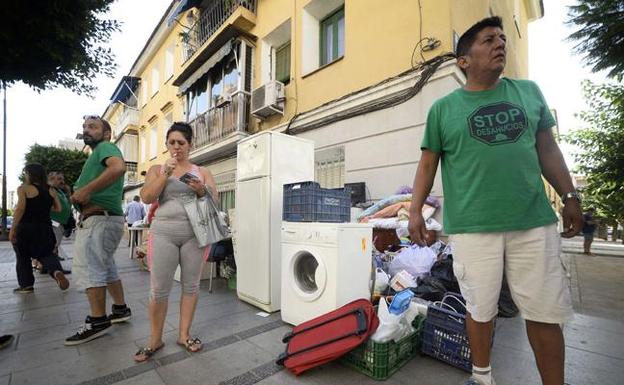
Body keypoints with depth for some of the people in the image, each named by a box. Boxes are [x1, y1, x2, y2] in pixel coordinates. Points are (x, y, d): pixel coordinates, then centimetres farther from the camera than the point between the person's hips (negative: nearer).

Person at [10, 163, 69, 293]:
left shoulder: (23, 188, -7)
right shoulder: (51, 190, 5)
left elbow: (20, 208, -16)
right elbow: (58, 209, 5)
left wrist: (13, 229, -12)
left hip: (26, 228, -3)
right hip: (45, 228, 3)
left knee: (23, 257, 14)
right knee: (46, 254, 11)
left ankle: (26, 285, 18)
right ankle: (57, 271, -17)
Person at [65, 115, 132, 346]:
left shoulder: (105, 147, -4)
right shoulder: (98, 154, 26)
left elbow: (119, 167, -28)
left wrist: (86, 189, -25)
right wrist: (78, 195, 1)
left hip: (99, 219, -10)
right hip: (104, 219, 10)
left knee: (88, 268, -7)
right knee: (105, 267, 16)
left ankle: (97, 321, 1)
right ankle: (121, 309, 26)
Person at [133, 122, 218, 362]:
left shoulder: (202, 172, 10)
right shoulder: (157, 169, 12)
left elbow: (215, 201, 5)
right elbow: (146, 197, -2)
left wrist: (201, 190, -14)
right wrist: (165, 174, -10)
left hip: (194, 233, 1)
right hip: (164, 233, 0)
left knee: (191, 285, 7)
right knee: (158, 289, 3)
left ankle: (184, 335, 23)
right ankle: (155, 340, 22)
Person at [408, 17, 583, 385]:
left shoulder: (529, 91, 13)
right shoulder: (443, 108, 3)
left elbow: (547, 149, 17)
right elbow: (428, 163, 2)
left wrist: (570, 196, 13)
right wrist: (416, 209, -6)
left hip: (535, 223, 3)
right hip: (472, 228, -2)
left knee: (547, 313, 10)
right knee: (480, 310, 10)